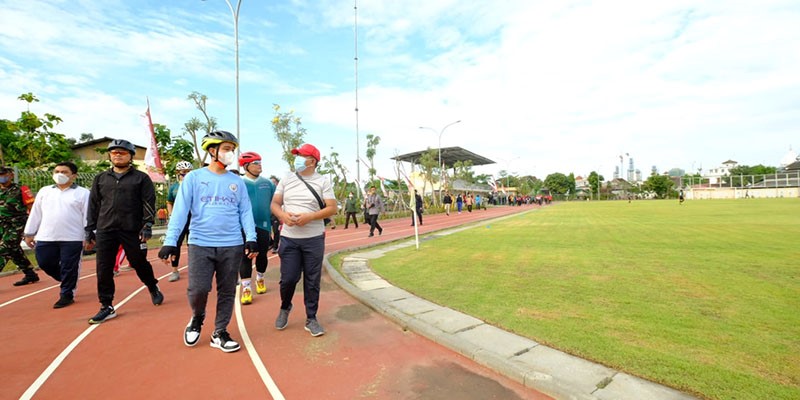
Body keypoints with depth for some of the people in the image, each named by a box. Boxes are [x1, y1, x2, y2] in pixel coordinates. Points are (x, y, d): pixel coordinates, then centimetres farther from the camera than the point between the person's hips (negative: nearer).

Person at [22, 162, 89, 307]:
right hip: (45, 238, 5)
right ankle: (67, 281, 34)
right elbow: (35, 213, 16)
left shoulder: (83, 193, -2)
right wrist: (29, 233, 14)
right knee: (45, 264, 10)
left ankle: (66, 295, 16)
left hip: (72, 238, -5)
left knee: (69, 268, 3)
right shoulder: (44, 191, 12)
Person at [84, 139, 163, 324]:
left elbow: (149, 203, -5)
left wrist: (147, 226, -13)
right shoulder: (100, 178, 13)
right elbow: (93, 206, 14)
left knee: (140, 264, 7)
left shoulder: (141, 178, 1)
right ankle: (107, 307, 15)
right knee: (104, 270, 4)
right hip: (105, 231, 4)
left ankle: (153, 288, 33)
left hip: (132, 231, -3)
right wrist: (89, 231, 10)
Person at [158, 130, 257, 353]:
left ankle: (219, 333, 25)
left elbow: (245, 211, 5)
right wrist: (170, 241, -9)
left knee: (227, 292, 8)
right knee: (198, 289, -5)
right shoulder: (194, 178, 2)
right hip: (200, 244, -2)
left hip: (232, 246, 2)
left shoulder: (237, 181, 8)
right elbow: (180, 210, -3)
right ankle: (197, 318, 29)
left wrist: (251, 238, -4)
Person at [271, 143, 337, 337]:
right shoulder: (286, 180, 7)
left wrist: (309, 216, -19)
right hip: (289, 238, 2)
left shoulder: (323, 182, -2)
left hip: (314, 239, -1)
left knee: (312, 281, 6)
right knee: (288, 278, 5)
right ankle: (285, 308, 36)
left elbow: (332, 208, -6)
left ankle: (311, 319, 23)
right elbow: (274, 204, 8)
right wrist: (283, 215, -14)